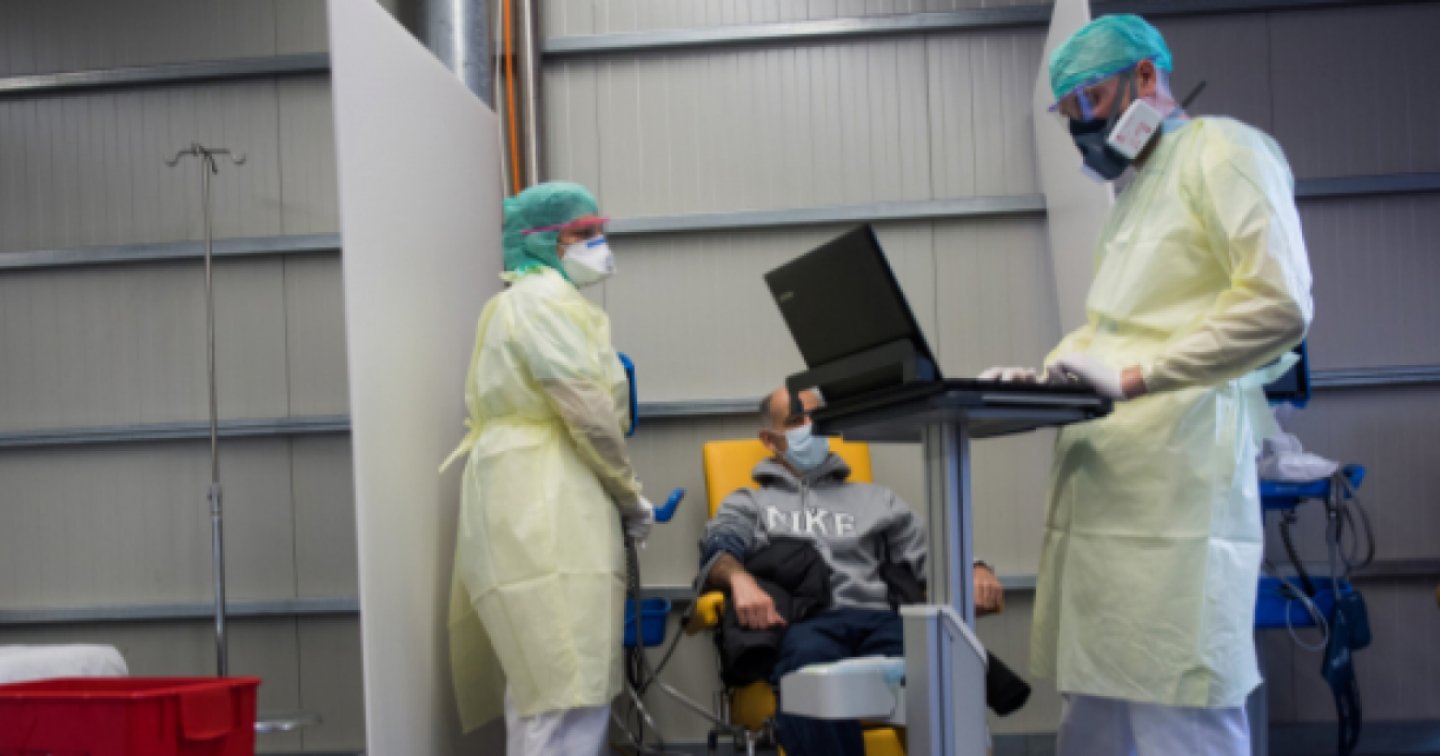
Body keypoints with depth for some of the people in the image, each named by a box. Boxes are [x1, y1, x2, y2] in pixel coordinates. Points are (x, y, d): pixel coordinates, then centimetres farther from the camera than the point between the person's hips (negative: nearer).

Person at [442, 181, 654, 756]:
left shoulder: (518, 303, 26)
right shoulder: (549, 299, -7)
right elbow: (590, 414, -15)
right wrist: (631, 497, -2)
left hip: (530, 507, 11)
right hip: (546, 509, -11)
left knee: (542, 683, 11)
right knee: (569, 689, -13)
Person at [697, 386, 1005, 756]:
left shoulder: (875, 499, 34)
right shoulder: (747, 503, 29)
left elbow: (927, 550, 20)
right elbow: (719, 548, 7)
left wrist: (974, 570, -4)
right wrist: (740, 578, -19)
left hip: (879, 619, 2)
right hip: (801, 624, -2)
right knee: (811, 659, -41)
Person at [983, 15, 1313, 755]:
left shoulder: (1221, 153, -2)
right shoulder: (1135, 189, 24)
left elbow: (1280, 303, -15)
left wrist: (1135, 376, -18)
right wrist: (1044, 377, 10)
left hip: (1175, 481, -9)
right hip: (1106, 478, 9)